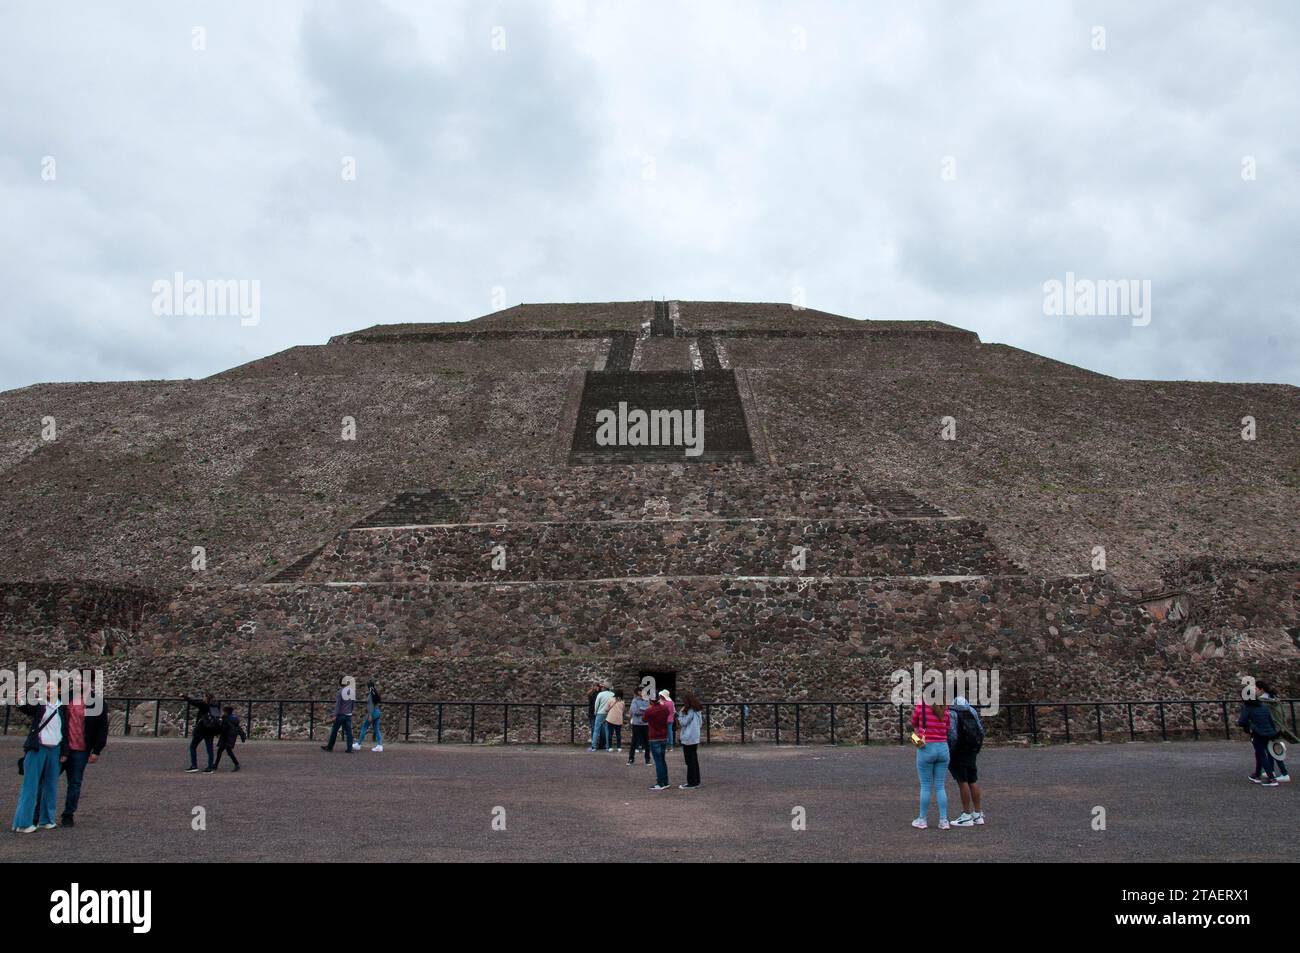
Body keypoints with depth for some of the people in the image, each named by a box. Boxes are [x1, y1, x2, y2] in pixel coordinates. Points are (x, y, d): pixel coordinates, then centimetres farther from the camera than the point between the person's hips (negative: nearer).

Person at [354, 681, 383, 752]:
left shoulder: (370, 694, -12)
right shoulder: (375, 693, 13)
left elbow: (371, 705, -19)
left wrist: (370, 715, -22)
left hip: (372, 713, -9)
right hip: (378, 712, 9)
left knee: (364, 728, 2)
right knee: (376, 729, 7)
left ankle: (358, 745, 8)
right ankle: (379, 746, 1)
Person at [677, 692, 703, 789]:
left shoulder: (690, 711, -18)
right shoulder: (698, 711, 9)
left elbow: (683, 722, -14)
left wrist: (681, 713, -5)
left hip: (688, 739, -9)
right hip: (695, 739, 9)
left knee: (690, 761, -3)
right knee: (694, 760, 14)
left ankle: (691, 782, 1)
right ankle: (696, 781, 20)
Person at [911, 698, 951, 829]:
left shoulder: (921, 705, -7)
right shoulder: (945, 709, 2)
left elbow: (914, 724, 7)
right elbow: (947, 730, 6)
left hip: (926, 749, -3)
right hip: (943, 748, 3)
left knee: (925, 786, 5)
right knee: (940, 786, 10)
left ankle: (922, 820, 12)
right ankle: (943, 820, 9)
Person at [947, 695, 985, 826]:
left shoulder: (950, 713, -15)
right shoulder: (971, 711, 8)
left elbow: (952, 736, -21)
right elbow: (981, 731, 10)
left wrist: (948, 754, -13)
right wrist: (976, 750, 18)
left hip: (958, 752, -7)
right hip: (971, 751, 7)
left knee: (962, 782, -3)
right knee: (972, 781, 13)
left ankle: (967, 816, 0)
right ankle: (978, 814, 17)